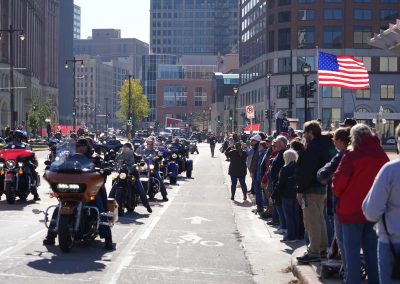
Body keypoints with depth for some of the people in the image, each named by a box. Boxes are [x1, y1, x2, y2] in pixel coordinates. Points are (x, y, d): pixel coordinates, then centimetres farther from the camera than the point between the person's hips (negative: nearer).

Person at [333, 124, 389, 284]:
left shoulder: (351, 157, -15)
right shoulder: (382, 156, 1)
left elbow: (338, 182, -13)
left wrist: (338, 193, 7)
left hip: (352, 210, -5)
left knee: (352, 250, 2)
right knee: (372, 249, 14)